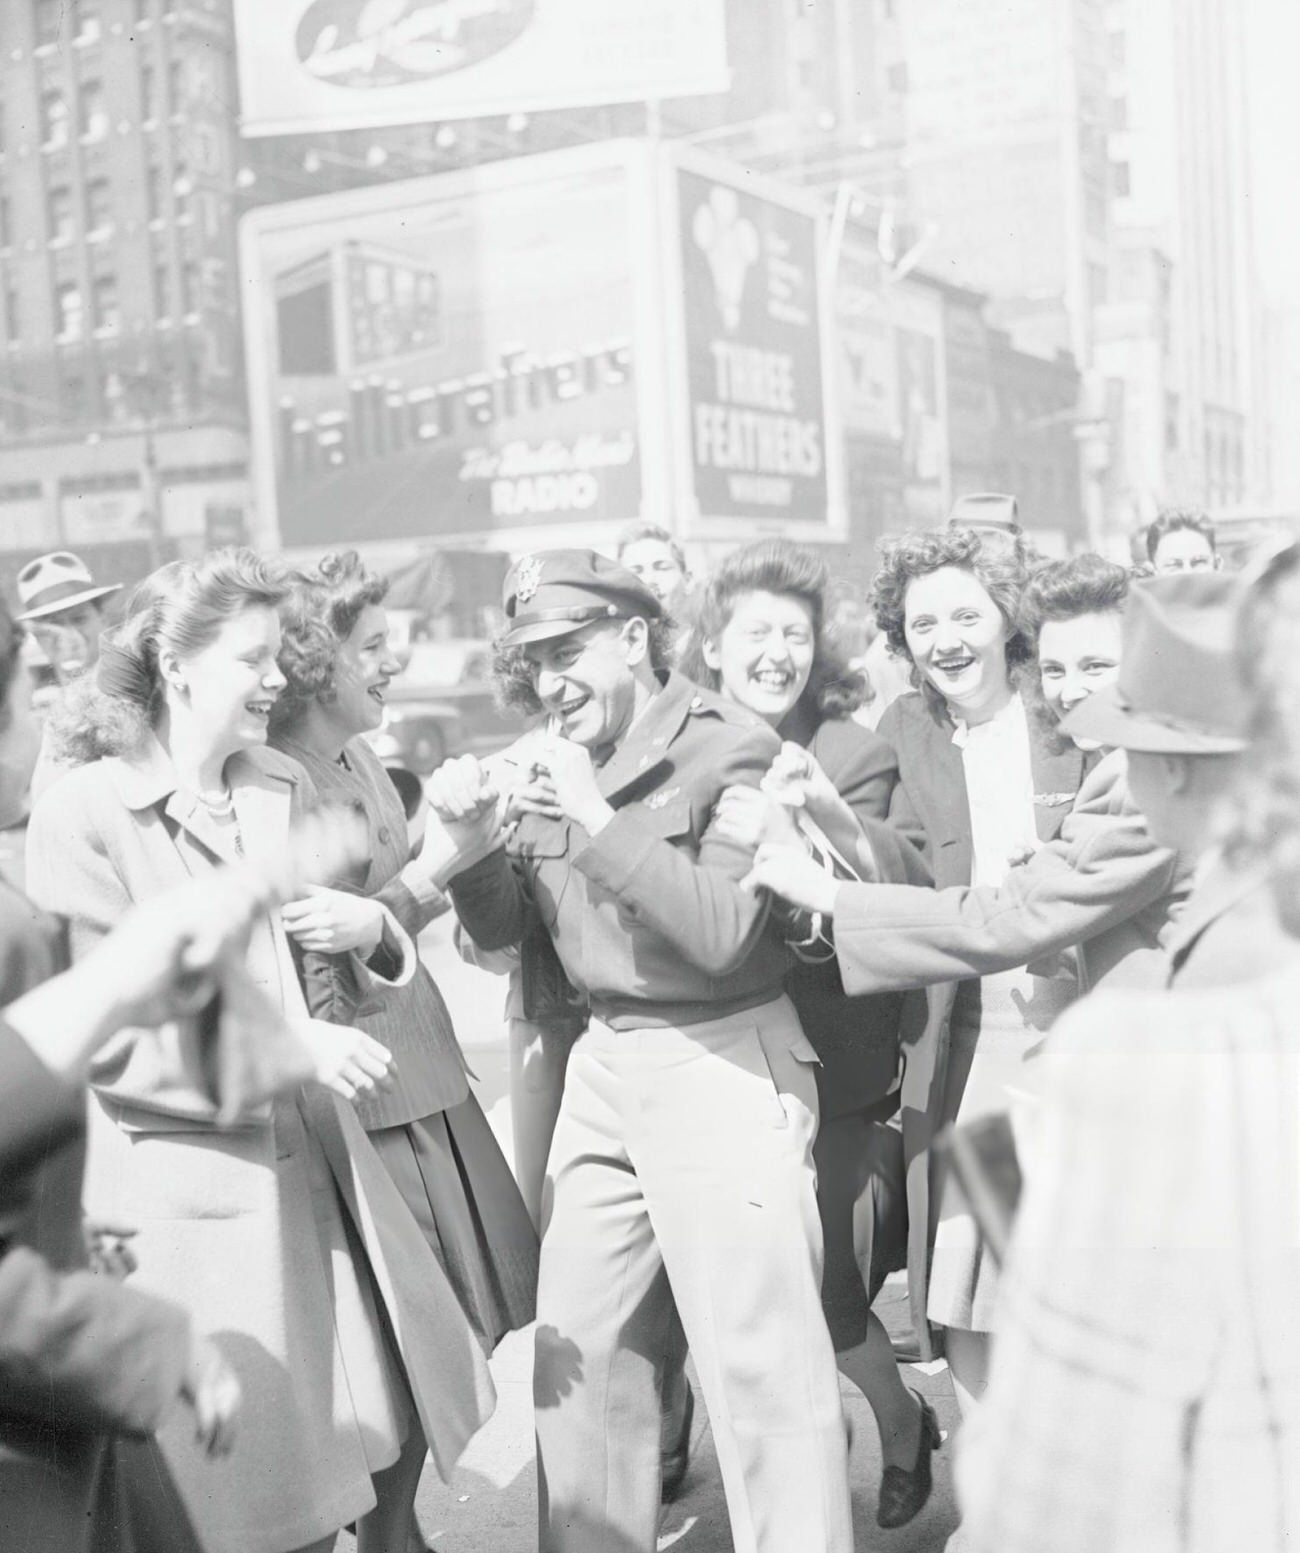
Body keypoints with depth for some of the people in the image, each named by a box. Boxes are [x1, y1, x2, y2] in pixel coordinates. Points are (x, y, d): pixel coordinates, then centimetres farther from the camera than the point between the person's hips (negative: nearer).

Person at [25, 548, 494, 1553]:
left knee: (386, 1436, 12)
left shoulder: (288, 789, 7)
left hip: (318, 1166, 6)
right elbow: (105, 1033, -14)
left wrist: (368, 930, -8)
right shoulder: (79, 818, -12)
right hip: (192, 1195, -5)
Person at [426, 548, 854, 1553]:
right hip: (602, 1064, 7)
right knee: (579, 1351, 15)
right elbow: (502, 927, 13)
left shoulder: (731, 749, -11)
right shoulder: (556, 757, 9)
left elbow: (720, 933, -19)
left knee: (761, 1363, -4)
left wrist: (598, 816, -21)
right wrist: (475, 841, -7)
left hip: (721, 1064, -7)